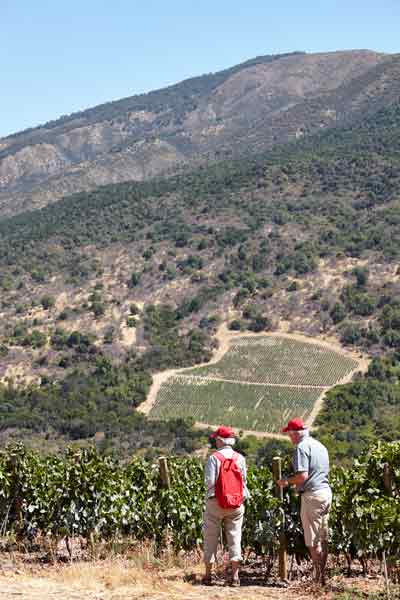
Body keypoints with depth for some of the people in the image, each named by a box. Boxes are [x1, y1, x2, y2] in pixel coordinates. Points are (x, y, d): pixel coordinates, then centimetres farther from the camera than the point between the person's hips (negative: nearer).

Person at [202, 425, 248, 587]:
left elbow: (209, 481, -13)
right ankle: (235, 576, 2)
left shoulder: (214, 458, -10)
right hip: (237, 503, 2)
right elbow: (243, 480, 3)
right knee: (235, 537, 6)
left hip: (215, 502, -2)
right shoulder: (240, 458, 0)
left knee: (211, 537, 8)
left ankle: (208, 575, 13)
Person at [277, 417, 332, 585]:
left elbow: (303, 476, -20)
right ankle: (322, 575, 17)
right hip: (326, 491, 9)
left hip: (312, 495, -9)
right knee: (323, 539, 13)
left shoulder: (302, 447, -11)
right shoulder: (320, 446, 16)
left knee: (312, 541, -3)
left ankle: (318, 576, -2)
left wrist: (287, 481, -4)